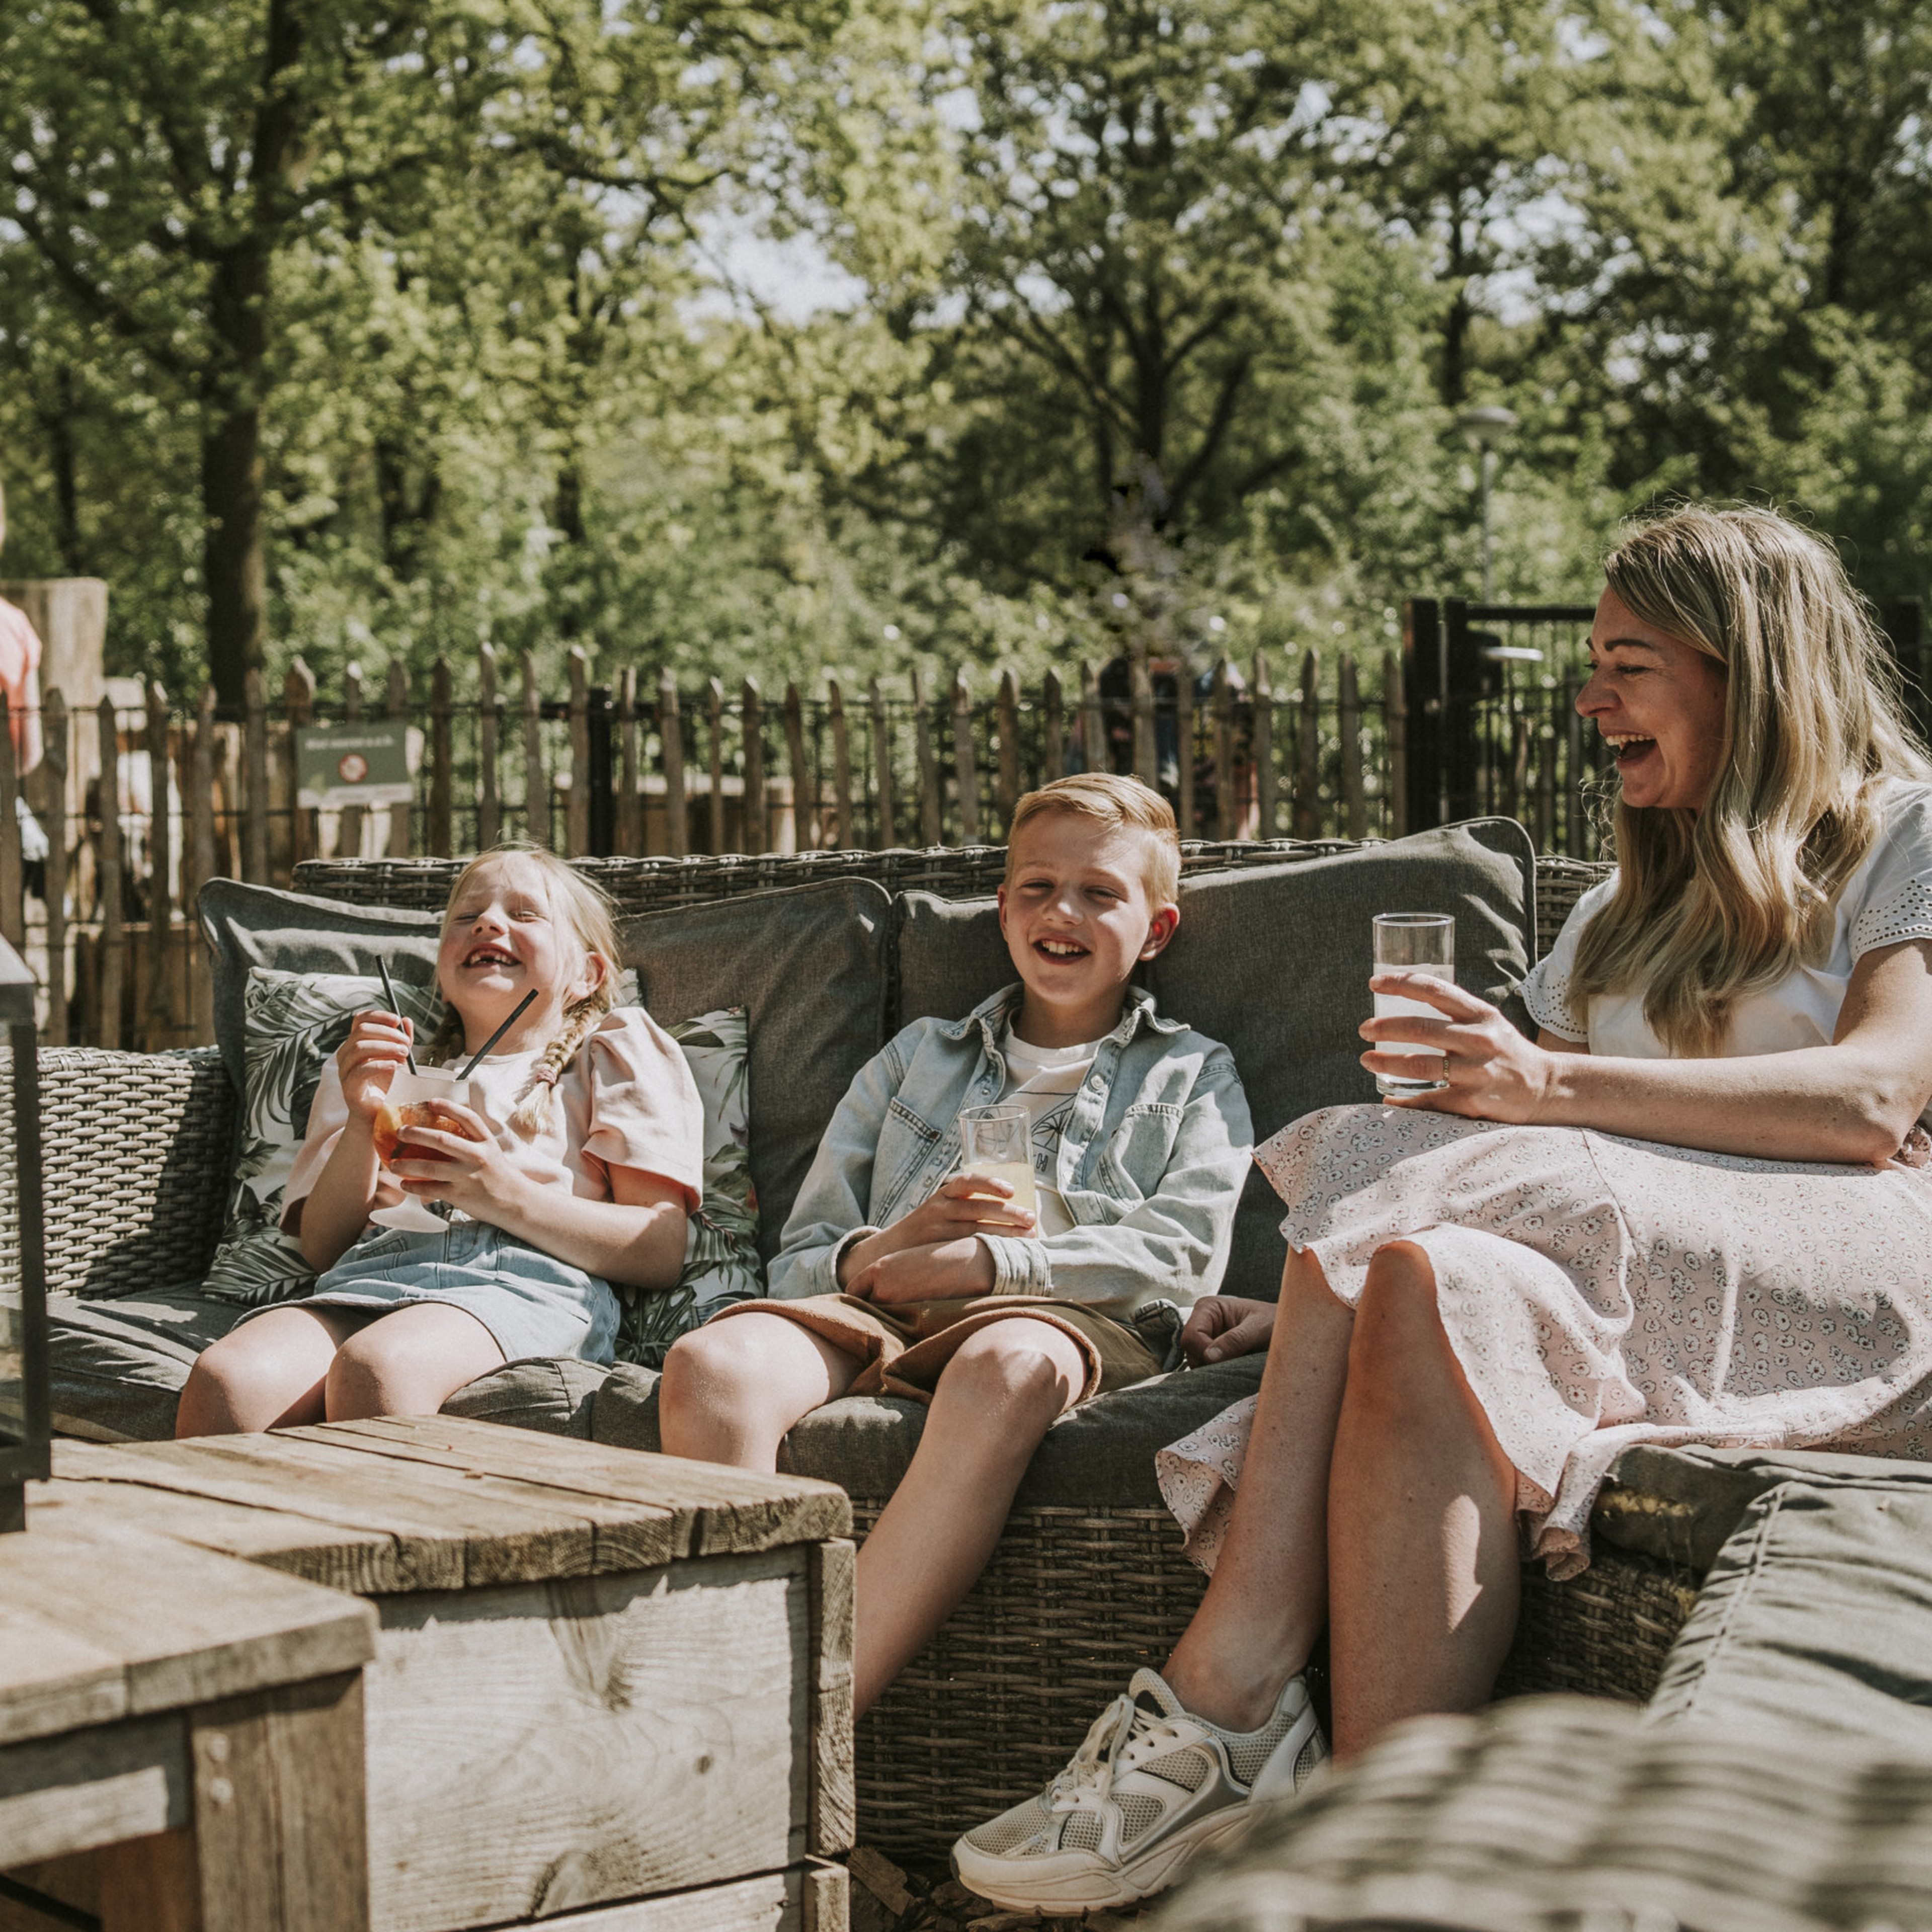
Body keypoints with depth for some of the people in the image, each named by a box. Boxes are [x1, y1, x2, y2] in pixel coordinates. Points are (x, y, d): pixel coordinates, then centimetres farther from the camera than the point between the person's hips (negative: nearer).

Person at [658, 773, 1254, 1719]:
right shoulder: (916, 1058, 31)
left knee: (1005, 1367, -42)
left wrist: (983, 1260, -9)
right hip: (880, 1314, 3)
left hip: (1066, 1319, -3)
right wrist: (889, 1247, -4)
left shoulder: (1193, 1078, 24)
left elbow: (1182, 1254, 4)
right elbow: (797, 1261, 22)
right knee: (710, 1361, -31)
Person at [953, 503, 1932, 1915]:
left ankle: (1217, 1707, -31)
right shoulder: (1625, 918, 29)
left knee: (1422, 1206, -29)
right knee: (1426, 1284, -30)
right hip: (1628, 1297, 6)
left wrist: (1558, 1086, -23)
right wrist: (1326, 1297, -2)